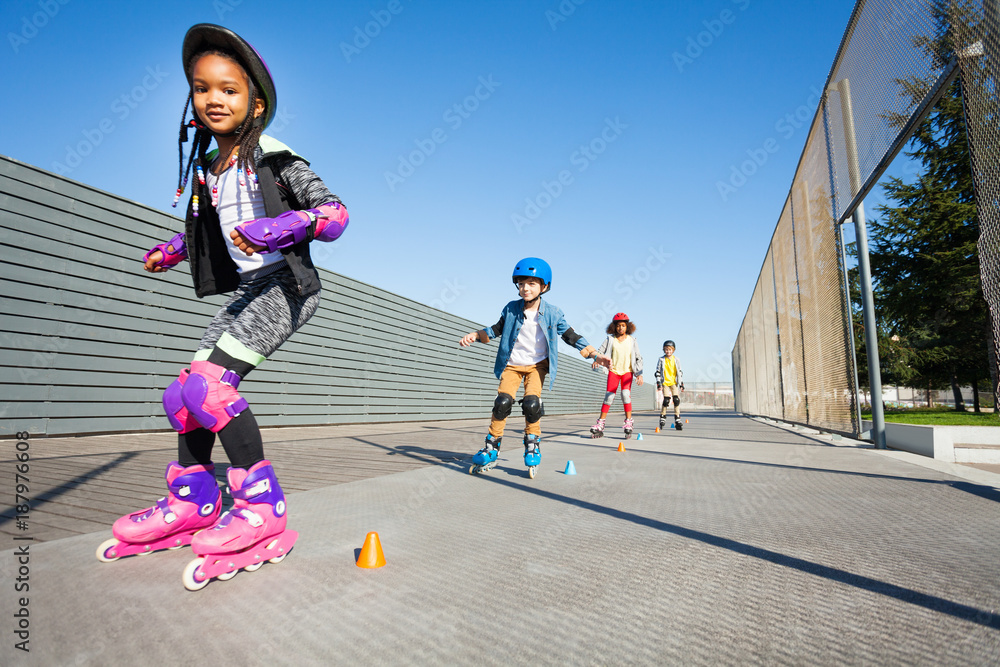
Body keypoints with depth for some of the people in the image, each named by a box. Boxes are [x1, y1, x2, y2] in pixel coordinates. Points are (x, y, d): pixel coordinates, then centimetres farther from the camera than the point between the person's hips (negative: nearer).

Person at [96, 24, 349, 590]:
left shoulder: (275, 159, -8)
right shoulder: (207, 169, 14)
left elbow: (335, 213, -17)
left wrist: (277, 227, -31)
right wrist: (173, 249, 21)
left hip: (286, 284, -8)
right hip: (244, 291, 9)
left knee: (209, 384, -22)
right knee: (183, 395, 7)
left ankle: (263, 512, -13)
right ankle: (191, 506, 24)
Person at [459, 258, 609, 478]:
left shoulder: (552, 313, -9)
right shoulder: (511, 309, -7)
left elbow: (571, 336, -3)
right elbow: (496, 330, 8)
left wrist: (595, 355, -10)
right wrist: (475, 335, -8)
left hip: (537, 364, -1)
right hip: (512, 364, 1)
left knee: (531, 403, -20)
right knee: (502, 402, -14)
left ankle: (532, 444, 5)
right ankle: (491, 450, 1)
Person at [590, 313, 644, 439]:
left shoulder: (632, 340, 3)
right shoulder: (610, 339, 2)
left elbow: (638, 357, 5)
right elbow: (600, 351, 1)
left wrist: (639, 374, -2)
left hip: (627, 371, 0)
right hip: (613, 370, 0)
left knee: (626, 394, -20)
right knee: (609, 396, -6)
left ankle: (628, 422, -8)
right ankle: (600, 425, 0)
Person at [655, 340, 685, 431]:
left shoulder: (676, 360, 8)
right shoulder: (661, 360, 2)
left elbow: (680, 372, 14)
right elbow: (657, 372, 2)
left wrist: (681, 384, 10)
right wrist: (658, 383, -5)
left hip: (674, 383, 2)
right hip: (665, 383, -2)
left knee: (676, 400, -9)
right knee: (666, 400, -10)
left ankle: (677, 420, -2)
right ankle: (662, 417, 8)